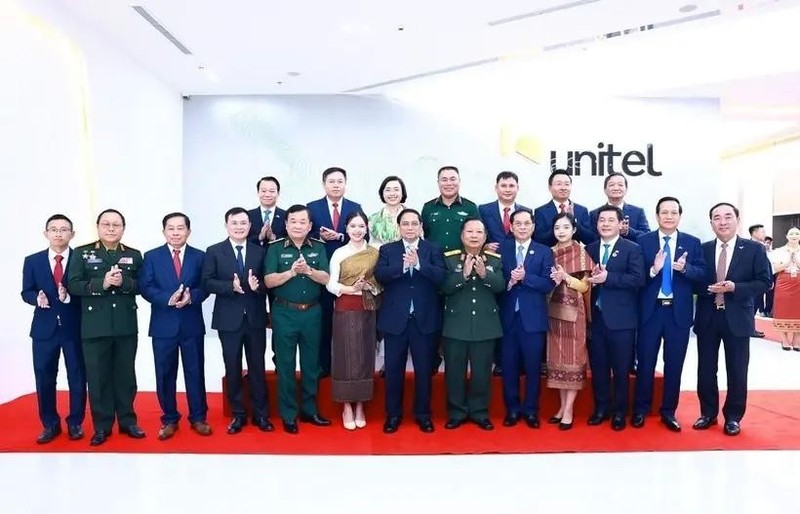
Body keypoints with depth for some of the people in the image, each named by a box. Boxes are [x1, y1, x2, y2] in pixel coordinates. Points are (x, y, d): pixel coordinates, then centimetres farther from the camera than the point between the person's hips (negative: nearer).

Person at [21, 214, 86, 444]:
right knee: (44, 378, 7)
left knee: (77, 378, 6)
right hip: (44, 328, 2)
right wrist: (37, 298, -14)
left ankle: (75, 423, 21)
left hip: (74, 327, -2)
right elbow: (26, 292, 7)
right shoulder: (32, 261, 6)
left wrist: (69, 297, -22)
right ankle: (50, 424, 22)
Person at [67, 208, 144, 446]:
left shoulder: (134, 255, 7)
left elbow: (142, 286, 1)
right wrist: (102, 283, -19)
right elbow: (73, 285, -6)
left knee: (125, 374, 9)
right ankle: (102, 426, 16)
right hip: (94, 326, -1)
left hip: (126, 326, 1)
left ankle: (127, 421, 21)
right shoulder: (82, 253, 2)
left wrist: (124, 282, -17)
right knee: (98, 376, 5)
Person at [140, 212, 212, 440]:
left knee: (195, 372, 7)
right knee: (165, 375, 7)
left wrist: (191, 296, -21)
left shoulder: (199, 256, 6)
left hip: (192, 324, 0)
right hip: (163, 325, 0)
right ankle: (169, 419, 20)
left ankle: (198, 418, 18)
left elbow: (205, 287, 0)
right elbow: (145, 288, -5)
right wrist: (168, 299, -21)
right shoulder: (151, 257, 4)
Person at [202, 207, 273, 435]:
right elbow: (207, 283, -5)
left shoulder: (259, 251, 6)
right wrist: (231, 286, -20)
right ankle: (238, 414, 20)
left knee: (257, 367, 8)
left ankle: (261, 414, 19)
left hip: (255, 318, 1)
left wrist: (257, 286, -19)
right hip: (229, 319, -1)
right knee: (233, 369, 7)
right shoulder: (214, 251, 1)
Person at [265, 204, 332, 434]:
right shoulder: (275, 249, -1)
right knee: (285, 364, 5)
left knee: (311, 363, 11)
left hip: (312, 312, 2)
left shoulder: (318, 248, 4)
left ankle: (309, 410, 25)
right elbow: (269, 281, -9)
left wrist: (308, 270, -22)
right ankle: (288, 415, 16)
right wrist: (292, 271, -22)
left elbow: (326, 278, -4)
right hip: (285, 313, -2)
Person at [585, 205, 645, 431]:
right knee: (598, 366, 11)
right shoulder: (590, 249, 11)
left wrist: (607, 277, -22)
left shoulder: (632, 249, -3)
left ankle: (619, 412, 19)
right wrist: (591, 277, -14)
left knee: (621, 368, 6)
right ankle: (601, 408, 25)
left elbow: (638, 279, -14)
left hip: (621, 318, -4)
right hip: (596, 316, 4)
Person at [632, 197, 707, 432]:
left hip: (679, 312, 2)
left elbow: (703, 274, -2)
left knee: (674, 364, 9)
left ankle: (668, 412, 23)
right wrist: (653, 270, -25)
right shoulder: (643, 241, -1)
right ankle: (640, 410, 22)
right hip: (650, 310, -1)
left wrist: (685, 268, -21)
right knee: (645, 363, 7)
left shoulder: (692, 242, 5)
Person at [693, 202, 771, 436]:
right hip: (707, 318, 2)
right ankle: (708, 413, 25)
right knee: (706, 370, 9)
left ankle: (733, 417, 22)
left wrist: (734, 288, -18)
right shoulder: (703, 249, 4)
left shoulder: (754, 249, -1)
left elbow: (764, 282, -5)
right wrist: (708, 288, -13)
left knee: (737, 371, 6)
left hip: (737, 319, -2)